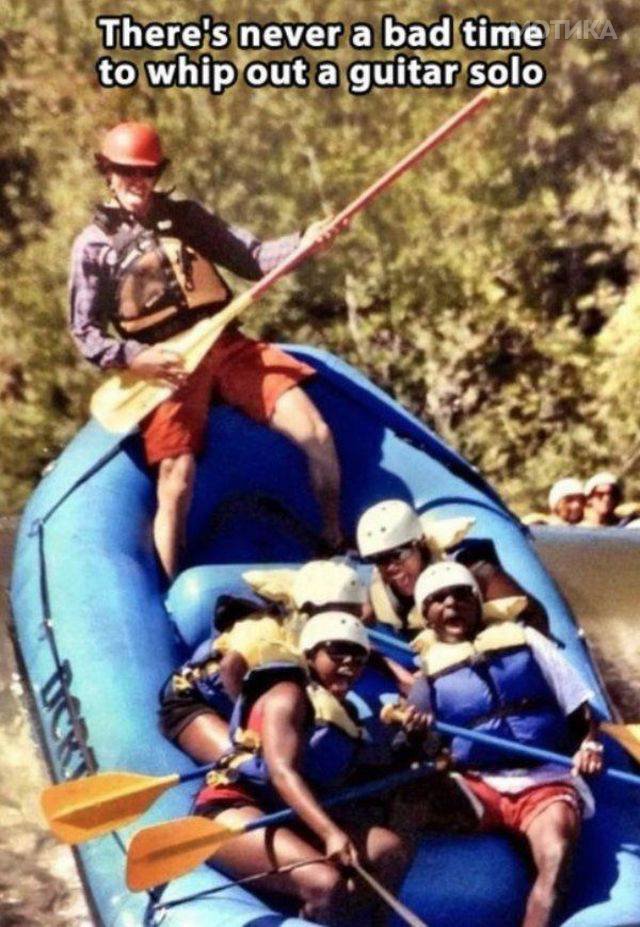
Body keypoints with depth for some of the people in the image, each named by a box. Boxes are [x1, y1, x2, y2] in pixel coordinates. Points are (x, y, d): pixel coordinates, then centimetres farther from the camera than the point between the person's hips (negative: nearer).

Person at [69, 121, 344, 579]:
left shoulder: (185, 215, 14)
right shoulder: (94, 243, 5)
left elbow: (250, 258, 9)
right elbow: (85, 330, 3)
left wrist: (302, 243, -9)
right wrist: (135, 358, -14)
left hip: (228, 347, 3)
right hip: (165, 366, -3)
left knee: (317, 435, -5)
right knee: (177, 486, -11)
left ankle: (338, 553, 13)